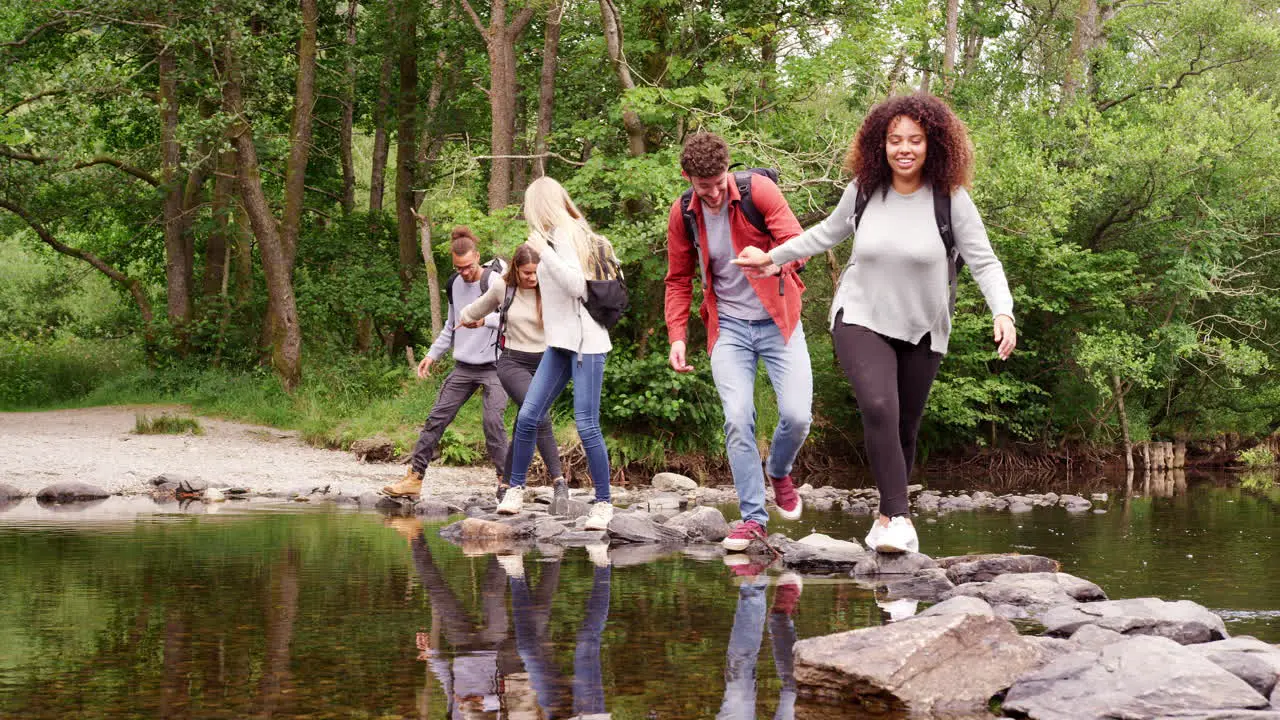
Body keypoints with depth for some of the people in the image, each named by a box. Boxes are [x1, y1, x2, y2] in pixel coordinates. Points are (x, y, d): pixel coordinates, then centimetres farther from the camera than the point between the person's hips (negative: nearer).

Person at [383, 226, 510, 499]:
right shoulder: (454, 284, 10)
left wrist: (484, 319, -32)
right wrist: (433, 355, 16)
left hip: (493, 366, -6)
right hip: (463, 367, 6)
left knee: (492, 422, -17)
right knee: (436, 418, 1)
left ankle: (506, 481, -6)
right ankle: (414, 478, 4)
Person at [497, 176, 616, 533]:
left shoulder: (565, 236, -10)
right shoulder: (559, 236, 15)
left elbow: (577, 285, -21)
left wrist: (545, 252, -21)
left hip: (585, 341, -9)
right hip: (561, 341, 9)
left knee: (587, 424, -10)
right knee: (528, 415, 1)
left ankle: (603, 503, -1)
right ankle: (515, 489, 11)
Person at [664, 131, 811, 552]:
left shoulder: (758, 190, -11)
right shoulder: (683, 214, -2)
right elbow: (679, 280, 10)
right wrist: (677, 336, -1)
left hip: (777, 321, -2)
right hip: (729, 327, 2)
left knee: (797, 416, -11)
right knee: (737, 421, -12)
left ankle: (779, 472, 22)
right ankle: (753, 517, -1)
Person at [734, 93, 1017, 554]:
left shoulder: (951, 199, -11)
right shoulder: (864, 189, -4)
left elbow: (984, 262, -11)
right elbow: (829, 233, 15)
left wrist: (1003, 313, -26)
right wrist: (774, 257, 18)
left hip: (922, 330, 1)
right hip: (862, 319, 0)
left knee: (905, 429, 8)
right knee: (878, 408, -24)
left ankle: (887, 517, 28)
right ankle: (899, 517, -22)